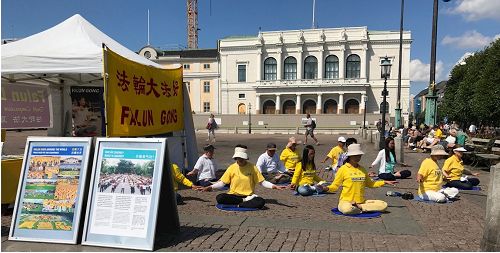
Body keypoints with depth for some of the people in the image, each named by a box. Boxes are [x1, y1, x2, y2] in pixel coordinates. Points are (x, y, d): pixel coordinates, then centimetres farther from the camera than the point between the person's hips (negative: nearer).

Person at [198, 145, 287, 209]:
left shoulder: (252, 167, -2)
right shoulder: (232, 167, -1)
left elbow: (262, 182, 0)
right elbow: (222, 182, 1)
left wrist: (274, 186, -14)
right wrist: (211, 187, -14)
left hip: (249, 195, 0)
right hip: (234, 195, 1)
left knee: (261, 202, -31)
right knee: (219, 198, -30)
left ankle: (237, 205, -19)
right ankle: (245, 201, -16)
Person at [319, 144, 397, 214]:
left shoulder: (362, 169, 13)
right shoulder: (343, 169, -4)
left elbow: (369, 183, 26)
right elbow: (335, 185, -5)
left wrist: (385, 182, 20)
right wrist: (327, 188, -26)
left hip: (361, 202, 5)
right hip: (346, 201, -5)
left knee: (384, 205, -12)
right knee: (347, 209, -40)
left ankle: (359, 207, -9)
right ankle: (362, 209, -10)